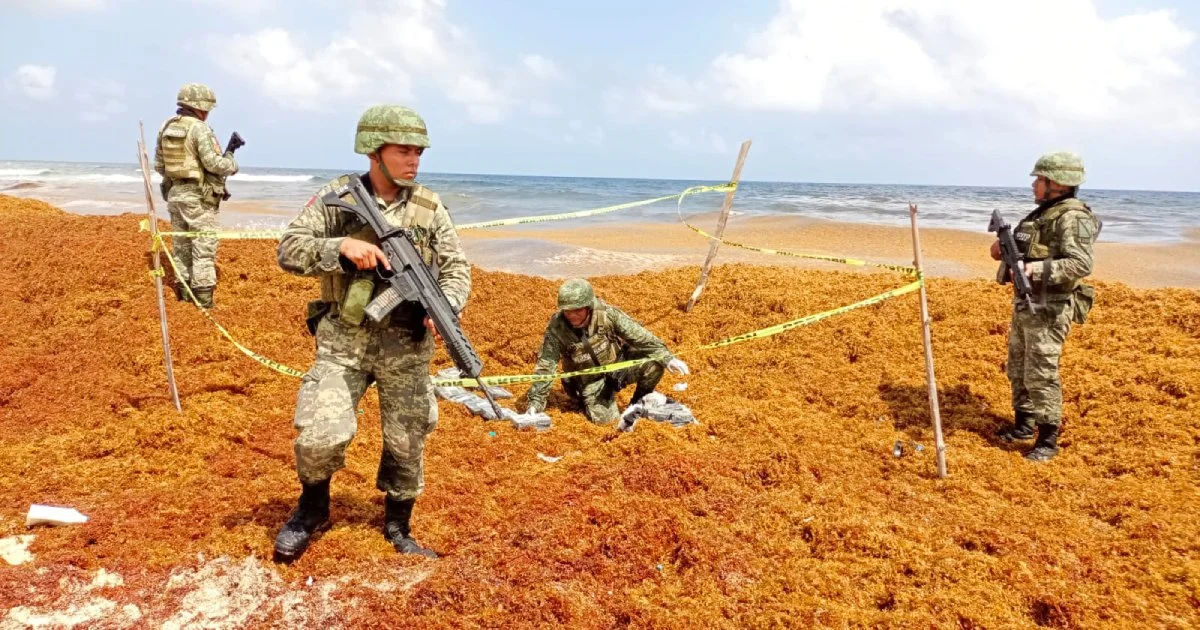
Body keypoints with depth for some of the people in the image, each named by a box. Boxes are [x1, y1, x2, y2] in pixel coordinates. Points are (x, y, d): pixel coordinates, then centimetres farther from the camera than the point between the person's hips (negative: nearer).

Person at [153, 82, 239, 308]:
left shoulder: (166, 127, 10)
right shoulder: (199, 128, -13)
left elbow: (159, 165, 13)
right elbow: (214, 163, -20)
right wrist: (232, 164, -1)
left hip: (174, 194, 8)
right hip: (199, 197, -8)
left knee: (182, 245, 15)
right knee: (204, 247, -4)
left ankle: (184, 294, 22)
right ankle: (203, 301, -5)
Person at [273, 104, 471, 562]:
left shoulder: (430, 208, 1)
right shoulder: (337, 197, -3)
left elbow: (456, 269, 4)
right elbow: (288, 250, -5)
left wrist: (444, 307, -16)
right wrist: (342, 246, -21)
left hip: (406, 347, 2)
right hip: (343, 341, -2)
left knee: (407, 442, 10)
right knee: (319, 435, -12)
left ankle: (398, 526, 32)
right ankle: (312, 509, 20)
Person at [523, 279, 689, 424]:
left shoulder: (606, 313, -22)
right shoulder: (556, 328, -23)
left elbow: (638, 336, -16)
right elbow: (545, 367, -18)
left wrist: (667, 358, -21)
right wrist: (535, 404, -21)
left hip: (618, 365, 1)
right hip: (589, 380, -1)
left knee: (654, 363, -22)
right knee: (602, 417, -21)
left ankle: (638, 404, 7)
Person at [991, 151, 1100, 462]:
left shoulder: (1073, 218, -15)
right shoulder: (1043, 213, 14)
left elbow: (1081, 264, -26)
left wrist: (1036, 270, -33)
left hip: (1049, 309, -10)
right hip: (1024, 304, 10)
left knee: (1041, 374, -6)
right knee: (1018, 369, 17)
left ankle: (1048, 439, 4)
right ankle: (1023, 424, 31)